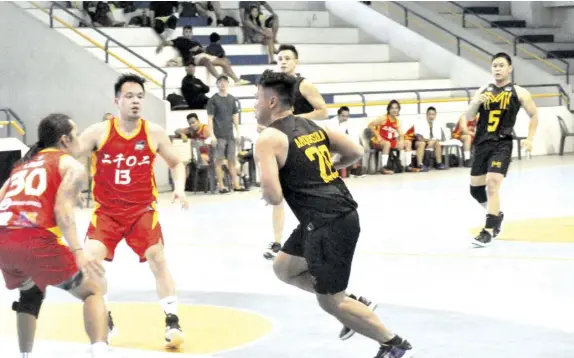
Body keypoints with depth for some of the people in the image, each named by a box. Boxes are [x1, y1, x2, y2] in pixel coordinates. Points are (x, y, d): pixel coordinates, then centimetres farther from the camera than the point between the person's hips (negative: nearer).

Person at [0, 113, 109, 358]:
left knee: (31, 292, 34)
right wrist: (78, 252, -17)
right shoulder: (72, 166, 11)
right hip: (37, 240, -6)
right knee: (92, 292, 8)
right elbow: (62, 209, -7)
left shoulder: (23, 164, 30)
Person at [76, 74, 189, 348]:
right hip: (106, 212, 0)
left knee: (158, 260, -10)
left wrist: (179, 188, -6)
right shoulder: (99, 132, -8)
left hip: (142, 210, 1)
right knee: (90, 260, -15)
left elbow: (176, 163, 11)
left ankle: (172, 321, -1)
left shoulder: (154, 133, -3)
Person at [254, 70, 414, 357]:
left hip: (327, 224, -9)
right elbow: (356, 153, 18)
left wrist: (265, 192, 5)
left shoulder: (269, 139, -10)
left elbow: (274, 197, -18)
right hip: (339, 215, 9)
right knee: (284, 268, 22)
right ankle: (350, 306, 20)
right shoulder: (312, 126, 15)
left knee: (330, 302, 4)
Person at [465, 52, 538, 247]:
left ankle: (488, 231, -15)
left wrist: (530, 138, 2)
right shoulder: (483, 90, 10)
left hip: (502, 144, -5)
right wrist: (475, 103, -12)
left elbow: (534, 115, 12)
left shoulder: (518, 92, 1)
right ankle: (497, 215, 40)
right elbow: (469, 117, 7)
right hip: (482, 143, 5)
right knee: (475, 188, 13)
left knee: (492, 185, -20)